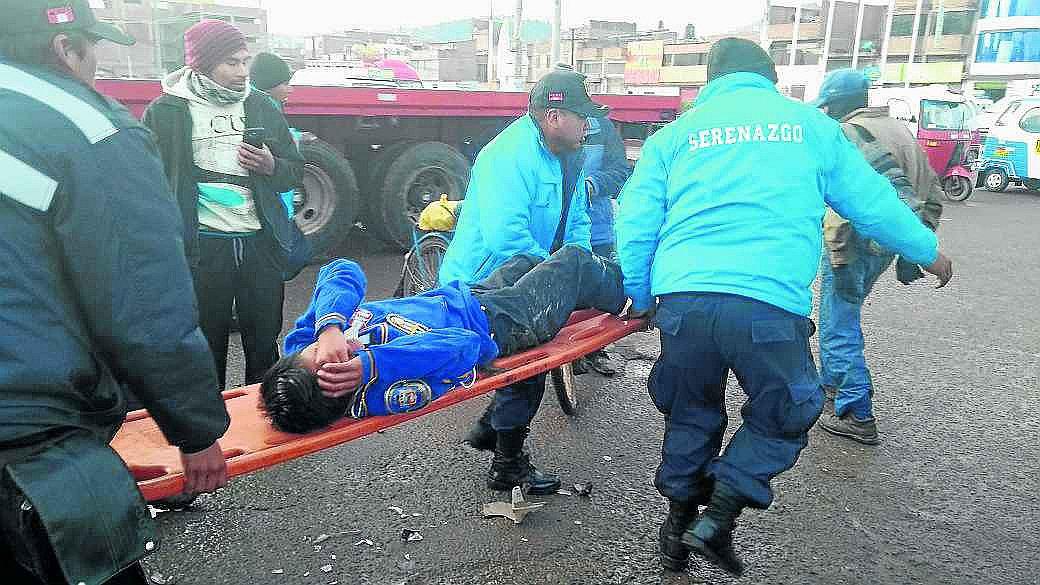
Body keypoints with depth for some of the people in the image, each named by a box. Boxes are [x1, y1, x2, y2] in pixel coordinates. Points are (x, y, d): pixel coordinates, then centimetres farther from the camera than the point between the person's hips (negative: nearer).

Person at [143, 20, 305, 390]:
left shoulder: (260, 106, 11)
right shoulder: (167, 111, 1)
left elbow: (294, 171, 15)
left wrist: (271, 166, -8)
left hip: (260, 244, 3)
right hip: (201, 248, -2)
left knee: (264, 347, 10)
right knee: (207, 349, 7)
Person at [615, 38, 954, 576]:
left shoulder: (674, 136, 17)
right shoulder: (810, 124, 16)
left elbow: (636, 224, 10)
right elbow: (872, 202, 19)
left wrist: (639, 300, 20)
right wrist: (928, 252, 34)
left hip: (683, 297, 3)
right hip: (769, 304, -2)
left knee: (691, 415, 23)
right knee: (782, 418, 20)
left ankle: (680, 520, 33)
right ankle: (718, 516, 10)